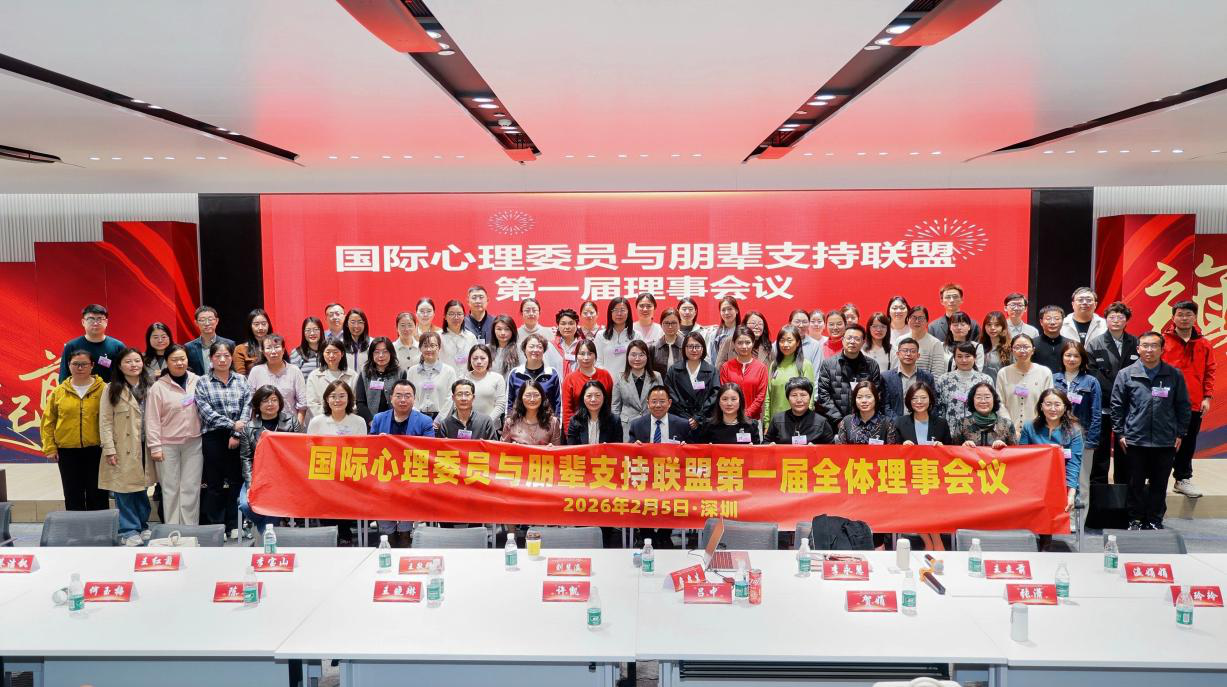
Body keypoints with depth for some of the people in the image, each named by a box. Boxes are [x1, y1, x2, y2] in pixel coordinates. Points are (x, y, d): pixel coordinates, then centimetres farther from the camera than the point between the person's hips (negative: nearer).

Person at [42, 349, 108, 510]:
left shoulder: (103, 389, -2)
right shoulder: (58, 391, 3)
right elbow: (48, 422, 5)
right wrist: (50, 448, 0)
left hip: (96, 450, -2)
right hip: (67, 451, 2)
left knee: (97, 495, 5)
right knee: (73, 496, 10)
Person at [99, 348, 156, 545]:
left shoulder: (149, 388, 9)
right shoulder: (112, 389, -2)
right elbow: (105, 421, -6)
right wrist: (109, 449, -12)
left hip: (144, 448, 4)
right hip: (123, 449, -3)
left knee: (142, 488, 12)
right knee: (124, 490, 0)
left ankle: (142, 526, 23)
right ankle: (129, 530, 9)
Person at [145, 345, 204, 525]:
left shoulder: (197, 382, 3)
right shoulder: (158, 387, -3)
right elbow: (152, 420, -4)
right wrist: (155, 447, -7)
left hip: (193, 442, 2)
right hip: (168, 444, -1)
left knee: (191, 488, 4)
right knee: (170, 489, 5)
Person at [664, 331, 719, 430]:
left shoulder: (711, 371, 9)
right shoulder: (674, 371, 9)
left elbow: (714, 397, 0)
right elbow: (671, 397, 2)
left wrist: (698, 418, -8)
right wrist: (687, 419, -6)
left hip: (703, 422, 0)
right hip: (680, 421, 0)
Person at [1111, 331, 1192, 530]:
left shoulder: (1174, 375, 2)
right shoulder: (1126, 374, 0)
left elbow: (1183, 406, 7)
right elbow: (1117, 406, 4)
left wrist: (1180, 433, 4)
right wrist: (1120, 433, 0)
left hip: (1166, 441, 1)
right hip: (1135, 440, -1)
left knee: (1159, 484, 10)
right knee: (1135, 484, 7)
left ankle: (1155, 520, 23)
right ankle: (1135, 519, 20)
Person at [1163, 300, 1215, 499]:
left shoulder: (1204, 344, 6)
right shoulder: (1163, 341, -3)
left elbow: (1209, 372, 9)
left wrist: (1207, 397, 2)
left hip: (1194, 403, 3)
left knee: (1188, 443, 10)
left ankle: (1183, 479, 23)